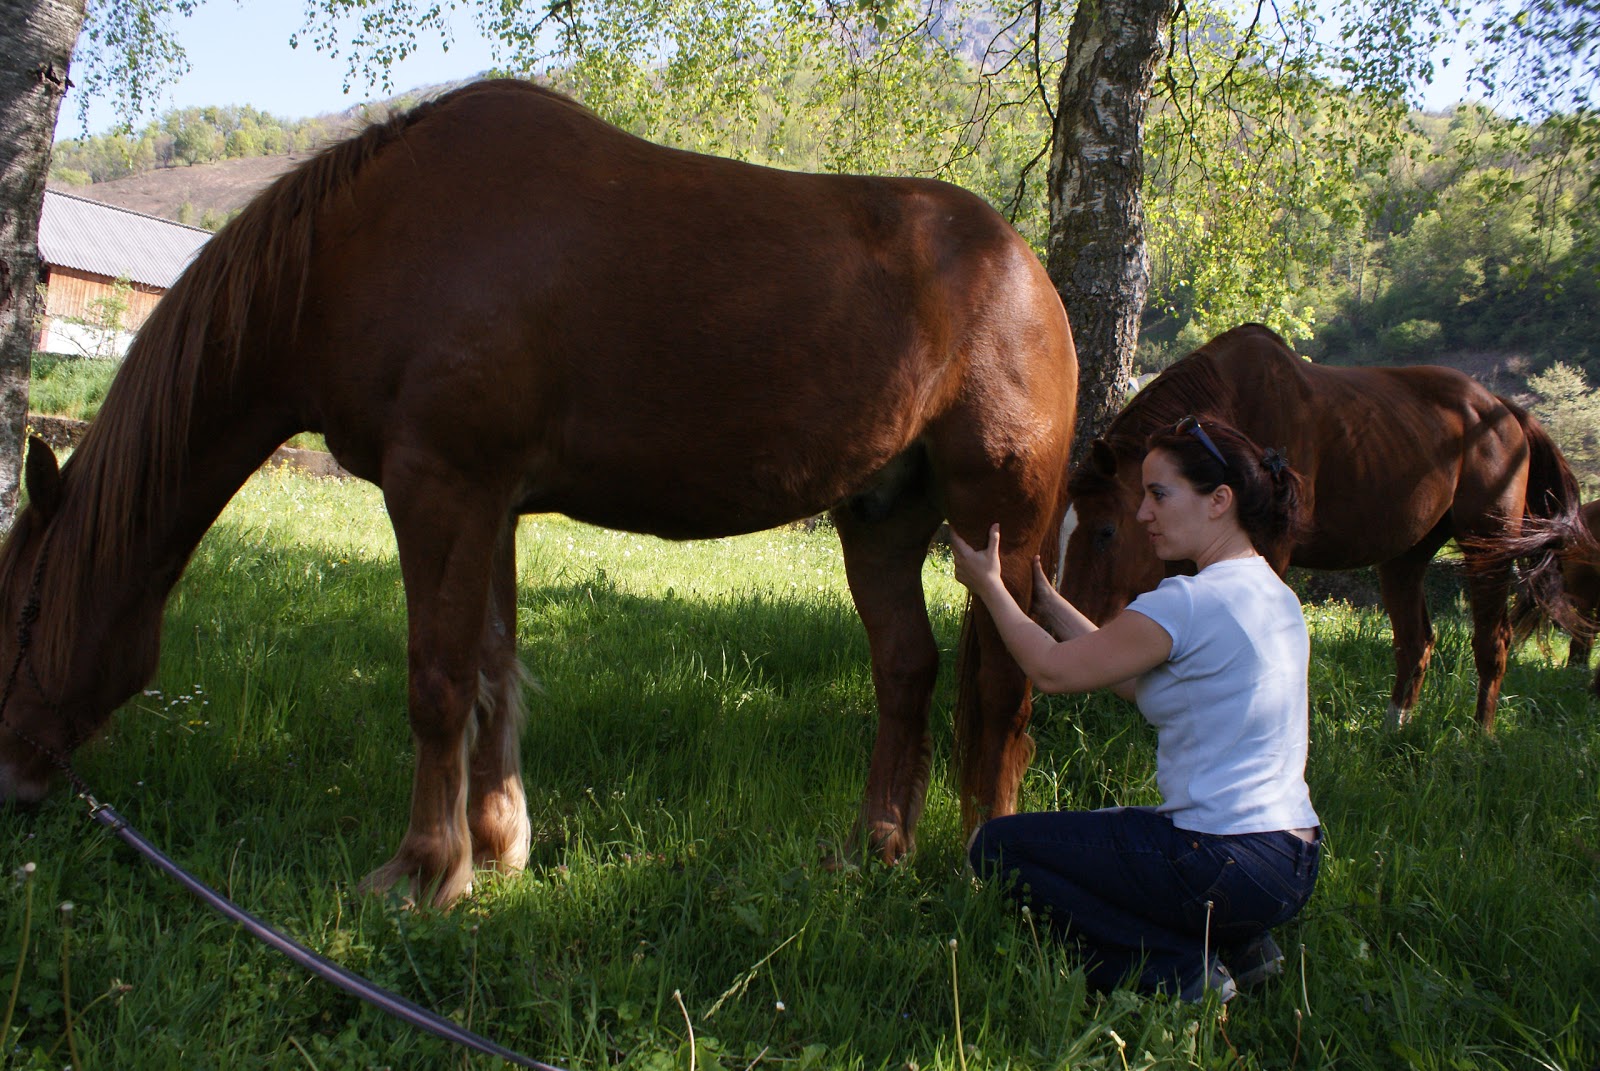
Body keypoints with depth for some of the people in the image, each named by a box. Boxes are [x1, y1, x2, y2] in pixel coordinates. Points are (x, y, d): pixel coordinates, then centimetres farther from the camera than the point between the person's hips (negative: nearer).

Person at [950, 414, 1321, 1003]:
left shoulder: (1189, 602, -18)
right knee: (1098, 827, 30)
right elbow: (1134, 679, 17)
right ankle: (1234, 943, 13)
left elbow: (1054, 670, -8)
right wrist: (1044, 599, 20)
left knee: (996, 845, 2)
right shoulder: (1277, 597, 11)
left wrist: (990, 588, 7)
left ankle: (1173, 967, -4)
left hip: (1229, 871, -9)